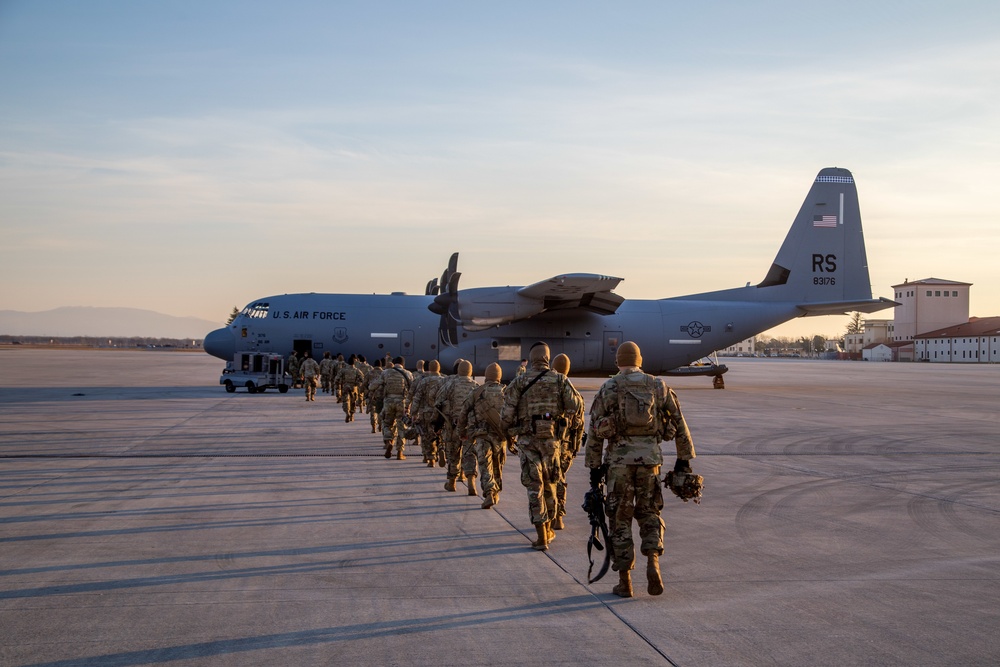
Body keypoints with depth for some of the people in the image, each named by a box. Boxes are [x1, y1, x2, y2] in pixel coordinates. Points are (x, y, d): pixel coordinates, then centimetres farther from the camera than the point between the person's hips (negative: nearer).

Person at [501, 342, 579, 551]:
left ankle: (542, 538, -1)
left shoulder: (519, 382, -2)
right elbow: (573, 406, -4)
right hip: (551, 439, 2)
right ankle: (548, 530, 29)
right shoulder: (559, 379, 1)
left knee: (534, 487, 1)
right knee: (549, 485, 17)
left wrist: (508, 431, 10)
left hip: (527, 440, -2)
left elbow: (507, 412, -7)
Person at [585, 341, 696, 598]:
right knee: (649, 514, 17)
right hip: (650, 458, 2)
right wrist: (684, 459, 13)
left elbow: (594, 431, -2)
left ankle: (624, 581, 9)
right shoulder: (658, 386, 7)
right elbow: (679, 424, 7)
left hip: (619, 459, -1)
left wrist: (594, 466, 4)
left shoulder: (608, 389, 1)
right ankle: (653, 562, -5)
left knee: (620, 519, 7)